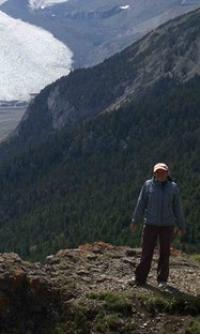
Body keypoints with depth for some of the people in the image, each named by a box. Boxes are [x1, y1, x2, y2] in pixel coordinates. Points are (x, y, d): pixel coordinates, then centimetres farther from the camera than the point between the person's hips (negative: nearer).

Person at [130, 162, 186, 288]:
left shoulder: (173, 187, 0)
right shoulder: (148, 185, -2)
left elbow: (177, 208, 4)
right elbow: (141, 204, 0)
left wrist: (181, 226, 7)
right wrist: (135, 222, 0)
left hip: (167, 225, 1)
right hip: (150, 224, -1)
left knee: (165, 252, 3)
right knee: (147, 251, -1)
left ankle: (162, 280, 14)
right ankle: (140, 279, 6)